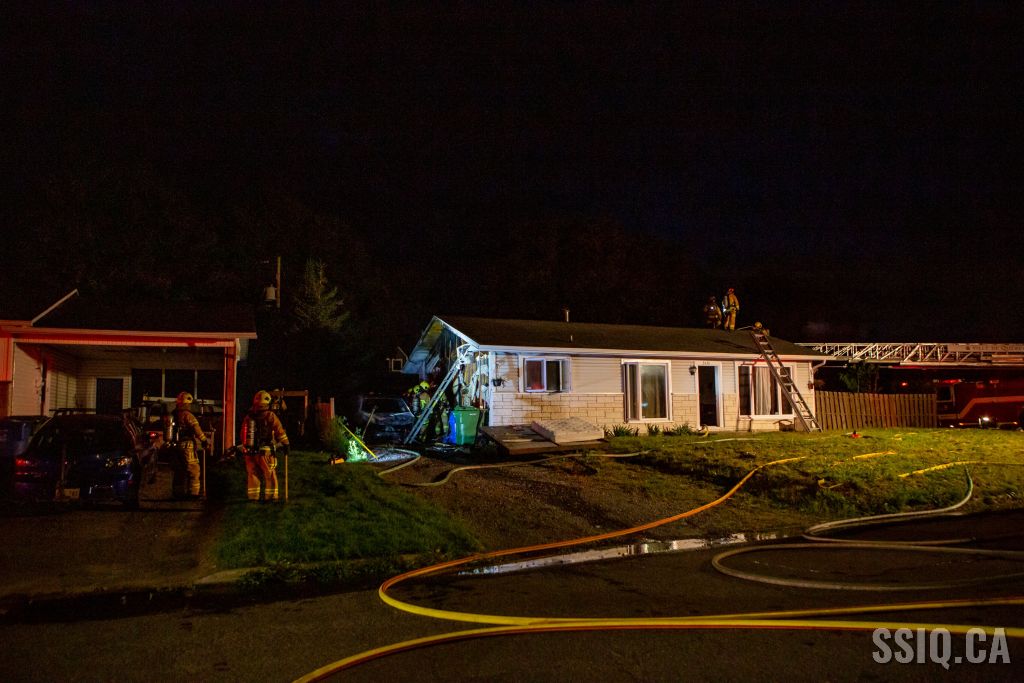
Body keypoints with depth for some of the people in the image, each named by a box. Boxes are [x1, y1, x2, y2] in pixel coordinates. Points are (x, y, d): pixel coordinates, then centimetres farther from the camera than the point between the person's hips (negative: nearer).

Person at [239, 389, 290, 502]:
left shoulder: (248, 416, 8)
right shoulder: (270, 416, -9)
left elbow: (243, 433, 16)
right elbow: (279, 431, -11)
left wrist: (245, 446, 27)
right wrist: (285, 444, -3)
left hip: (250, 451, 5)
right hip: (265, 451, -5)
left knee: (252, 474, 13)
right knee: (270, 475, 4)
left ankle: (252, 496, 16)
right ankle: (270, 496, 3)